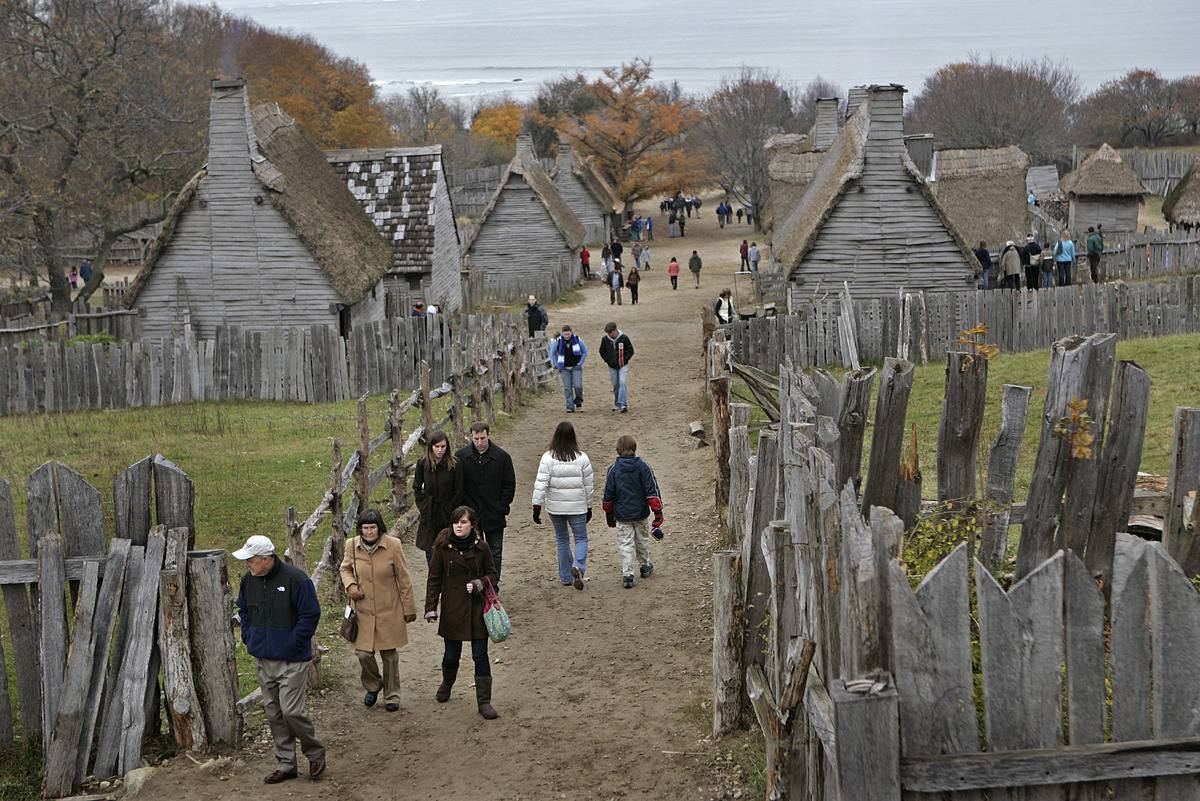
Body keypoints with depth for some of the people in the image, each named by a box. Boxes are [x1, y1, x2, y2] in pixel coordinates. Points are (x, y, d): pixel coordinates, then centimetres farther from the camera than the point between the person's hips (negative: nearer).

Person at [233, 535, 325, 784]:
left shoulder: (294, 579, -17)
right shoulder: (248, 580, 4)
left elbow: (311, 614, -14)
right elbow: (244, 611, 22)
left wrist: (292, 644, -14)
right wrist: (249, 638, 10)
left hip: (292, 660, -7)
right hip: (264, 659, 7)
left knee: (292, 711, -10)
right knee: (273, 712, 11)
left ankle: (315, 754, 14)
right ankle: (285, 764, 22)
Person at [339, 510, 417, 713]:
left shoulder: (393, 545, -11)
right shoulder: (352, 546, -5)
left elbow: (404, 579, -3)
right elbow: (345, 569, 15)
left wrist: (409, 608, 1)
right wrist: (350, 585, -7)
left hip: (389, 611, -1)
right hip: (363, 610, 1)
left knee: (389, 654, 8)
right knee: (363, 653, -2)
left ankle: (392, 696, 26)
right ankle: (373, 686, 28)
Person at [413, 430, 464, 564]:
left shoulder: (454, 465, -6)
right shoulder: (423, 464, 0)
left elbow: (458, 492, -2)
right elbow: (417, 488, 10)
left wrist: (450, 511, -5)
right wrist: (423, 506, 2)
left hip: (448, 514, -2)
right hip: (429, 516, 2)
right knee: (430, 550, 4)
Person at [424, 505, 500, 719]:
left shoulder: (481, 547, -4)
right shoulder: (443, 547, -5)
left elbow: (493, 574, 6)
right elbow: (434, 579, 0)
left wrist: (479, 584, -14)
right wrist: (431, 607, -5)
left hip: (477, 608, 0)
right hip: (452, 609, 0)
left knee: (480, 655, -1)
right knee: (451, 654, 11)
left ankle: (484, 702, 7)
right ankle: (446, 684, 42)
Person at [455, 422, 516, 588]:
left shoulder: (502, 457, -4)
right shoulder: (461, 456, -3)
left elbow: (510, 485, 2)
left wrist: (502, 508, -5)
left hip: (495, 516, 0)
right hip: (471, 516, 0)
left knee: (495, 554, 8)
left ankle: (493, 588, 18)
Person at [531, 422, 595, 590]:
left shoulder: (548, 458, -9)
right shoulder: (582, 458, -6)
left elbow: (541, 483, -13)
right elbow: (589, 485, 1)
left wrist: (537, 506, -9)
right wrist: (589, 507, 13)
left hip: (555, 507, 1)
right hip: (577, 507, -1)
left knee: (562, 540, 16)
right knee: (581, 538, 10)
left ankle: (565, 577, 20)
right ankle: (579, 567, -17)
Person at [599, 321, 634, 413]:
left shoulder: (624, 338, -11)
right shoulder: (605, 339, -4)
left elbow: (630, 351, -1)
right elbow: (602, 351, 12)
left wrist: (624, 360, -8)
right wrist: (607, 360, 3)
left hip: (623, 366, -3)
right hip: (612, 367, 3)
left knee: (623, 383, -15)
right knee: (615, 385, 8)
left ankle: (623, 404, -17)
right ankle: (617, 405, 18)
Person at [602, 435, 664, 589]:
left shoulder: (613, 470, -5)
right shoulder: (643, 467, -7)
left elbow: (608, 496, 2)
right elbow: (652, 491, -9)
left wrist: (609, 515, 16)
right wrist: (658, 512, -5)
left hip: (622, 516, -1)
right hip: (641, 514, 1)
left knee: (625, 544, 2)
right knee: (642, 541, 20)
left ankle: (627, 574, -7)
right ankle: (645, 566, 37)